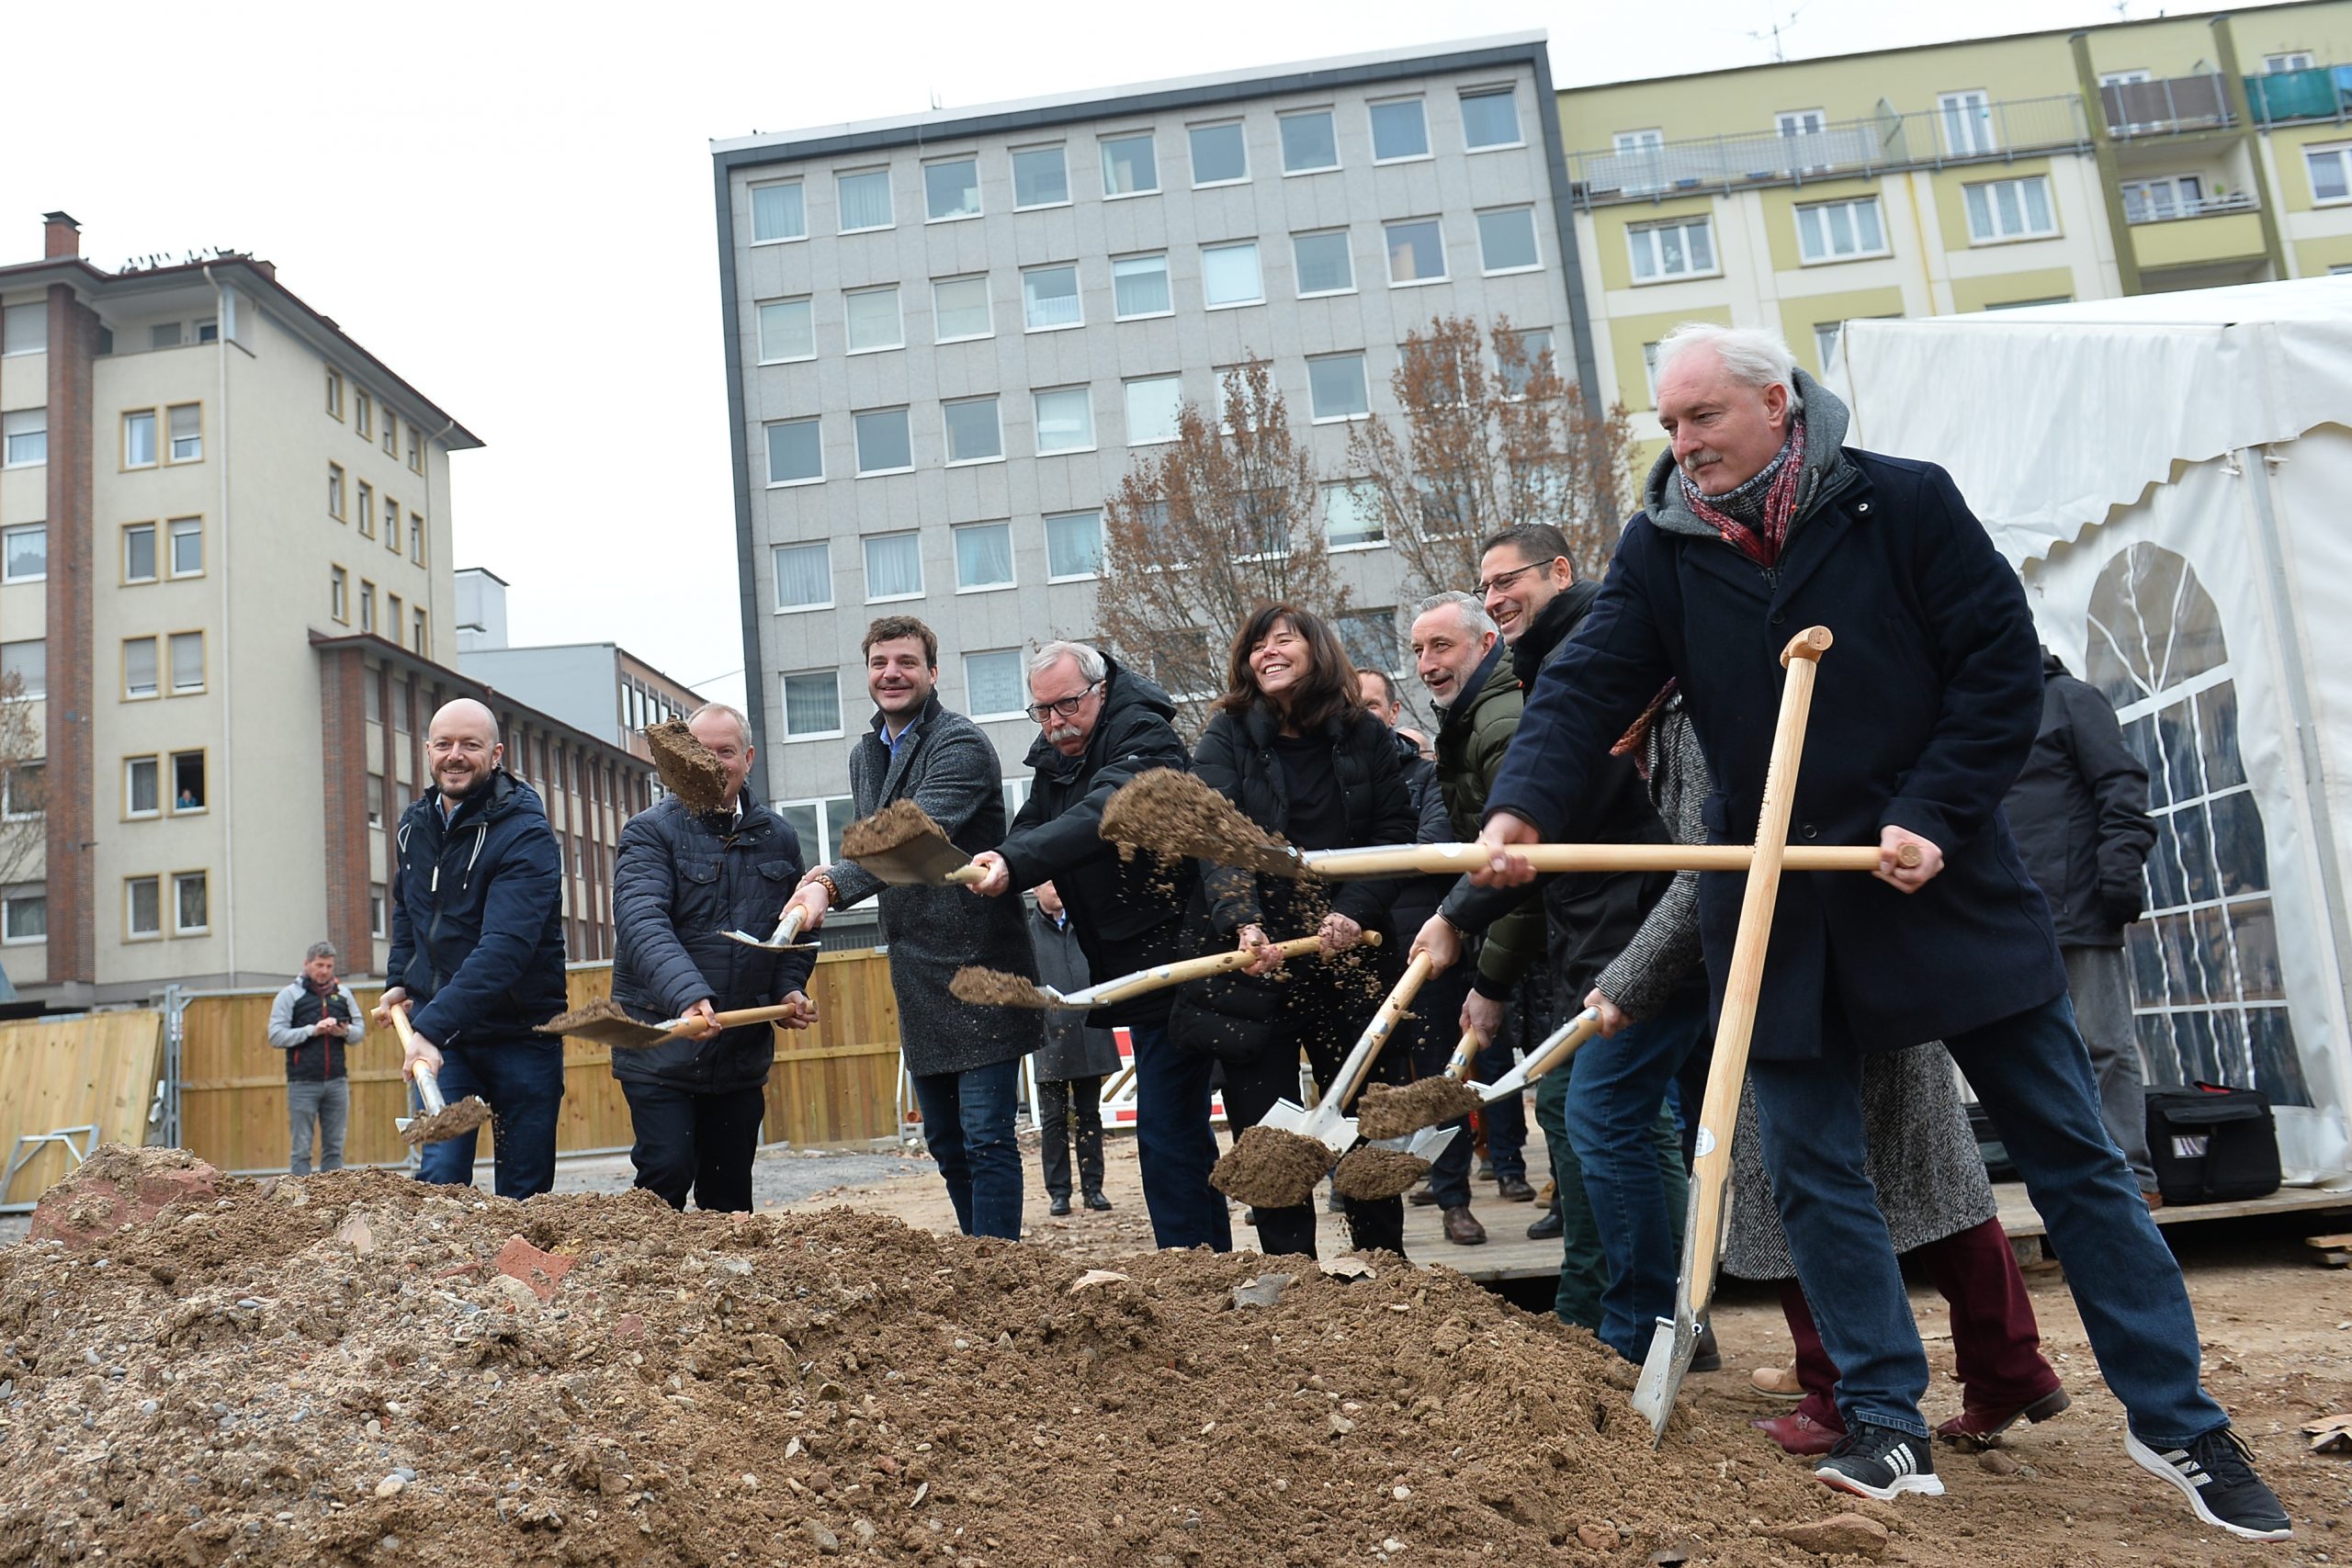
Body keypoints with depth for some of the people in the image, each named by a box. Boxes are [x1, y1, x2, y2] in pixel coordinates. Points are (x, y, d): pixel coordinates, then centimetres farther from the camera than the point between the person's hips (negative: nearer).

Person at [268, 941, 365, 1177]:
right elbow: (276, 1036, -5)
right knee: (302, 1150, -1)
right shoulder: (289, 995, 3)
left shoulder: (344, 994, 13)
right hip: (302, 1084, -3)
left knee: (334, 1148, 6)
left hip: (337, 1082, 3)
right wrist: (312, 1030, -17)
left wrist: (346, 1032, -7)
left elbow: (360, 1031, 15)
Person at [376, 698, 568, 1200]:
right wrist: (399, 980, 13)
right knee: (439, 1175, -5)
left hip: (521, 1033, -4)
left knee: (524, 1190, 4)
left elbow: (504, 948, -29)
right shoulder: (414, 824, 7)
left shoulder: (525, 833, -17)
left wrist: (432, 1027, -36)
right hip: (440, 1031, 5)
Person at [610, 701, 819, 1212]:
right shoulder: (650, 832, -6)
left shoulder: (778, 838, 9)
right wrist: (687, 995, -37)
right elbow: (642, 924, -22)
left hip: (744, 1051, 4)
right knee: (666, 1175, -10)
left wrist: (790, 988, 0)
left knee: (730, 1190, 12)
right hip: (661, 1047, -4)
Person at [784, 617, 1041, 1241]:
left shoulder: (961, 744, -13)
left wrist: (831, 884, -41)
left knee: (985, 1137, -8)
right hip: (916, 978, 8)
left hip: (976, 967, -8)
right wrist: (825, 881, 5)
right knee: (945, 1141, 14)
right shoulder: (864, 756, 14)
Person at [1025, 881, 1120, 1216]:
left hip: (1090, 1035, 3)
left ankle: (1093, 1188, 17)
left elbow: (1107, 973, 16)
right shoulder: (1028, 931, 0)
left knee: (1090, 1115, 10)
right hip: (1051, 1039, -3)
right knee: (1054, 1120, 4)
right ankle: (1059, 1192, 11)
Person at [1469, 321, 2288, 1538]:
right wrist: (1524, 806, -26)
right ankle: (1888, 1427, 16)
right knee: (1813, 1173, 3)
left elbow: (2003, 668, -5)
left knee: (2072, 1153, 7)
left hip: (1941, 883, -2)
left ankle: (2177, 1423, 21)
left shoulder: (1907, 502, -6)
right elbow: (1586, 687, -8)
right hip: (1778, 909, 2)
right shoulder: (1660, 547, 0)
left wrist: (1932, 816, -15)